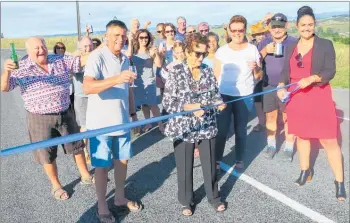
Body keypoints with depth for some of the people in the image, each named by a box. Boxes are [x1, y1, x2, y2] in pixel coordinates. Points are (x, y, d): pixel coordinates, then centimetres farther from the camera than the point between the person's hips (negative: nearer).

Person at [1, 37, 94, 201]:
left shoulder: (61, 61, -1)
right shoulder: (21, 69, -10)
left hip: (65, 114, 3)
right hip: (40, 119, -3)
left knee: (77, 145, 16)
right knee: (47, 155, 10)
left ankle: (85, 175, 36)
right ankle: (56, 186, 32)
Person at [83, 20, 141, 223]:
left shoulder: (125, 59, 8)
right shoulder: (97, 56, -15)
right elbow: (87, 87, -30)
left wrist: (133, 113, 15)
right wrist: (117, 78, -41)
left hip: (122, 121, 7)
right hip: (101, 123, -6)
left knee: (122, 160, 17)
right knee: (103, 166, 7)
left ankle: (120, 198, 37)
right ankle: (102, 206, 26)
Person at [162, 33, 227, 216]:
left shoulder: (208, 71, 2)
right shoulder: (176, 72, -10)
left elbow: (214, 94, 9)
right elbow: (167, 102, -13)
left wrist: (219, 103, -13)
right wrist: (189, 107, -25)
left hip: (207, 126, 4)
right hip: (183, 129, -3)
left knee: (210, 164, 17)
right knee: (185, 167, 12)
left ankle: (214, 197, 41)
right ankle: (186, 201, 35)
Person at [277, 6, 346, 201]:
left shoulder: (325, 45, -2)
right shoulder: (291, 48, 10)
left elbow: (330, 72, -9)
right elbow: (286, 72, 9)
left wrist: (311, 79, -26)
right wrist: (281, 87, -10)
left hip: (319, 97, -4)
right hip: (296, 97, 4)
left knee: (329, 140, -4)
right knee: (302, 135, 14)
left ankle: (339, 182, 8)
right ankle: (306, 170, 32)